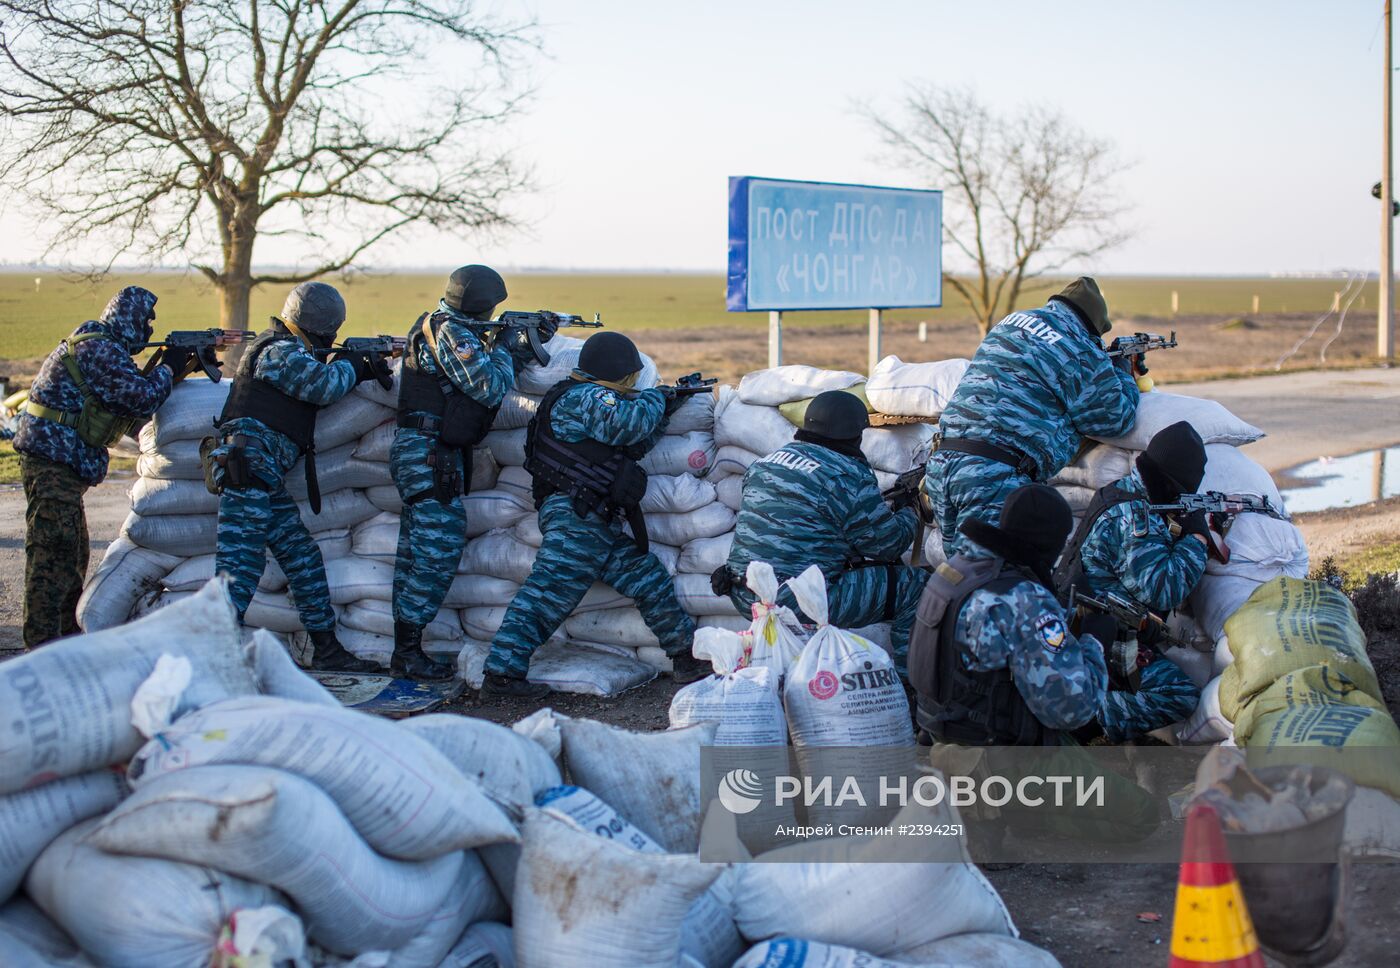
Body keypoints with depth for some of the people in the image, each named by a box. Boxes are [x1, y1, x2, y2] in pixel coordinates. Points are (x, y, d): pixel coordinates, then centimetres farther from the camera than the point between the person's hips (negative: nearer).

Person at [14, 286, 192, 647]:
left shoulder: (103, 348, 17)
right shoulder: (97, 350, -15)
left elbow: (134, 416, 18)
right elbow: (144, 398, -20)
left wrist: (172, 373, 9)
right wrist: (169, 368, -3)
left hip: (64, 467, 11)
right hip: (53, 464, -11)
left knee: (73, 552, 18)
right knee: (51, 553, -10)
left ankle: (68, 635, 29)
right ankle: (42, 644, -8)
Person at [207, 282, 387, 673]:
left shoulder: (288, 350, 22)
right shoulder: (279, 351, -9)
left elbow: (320, 386, 29)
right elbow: (324, 386, -15)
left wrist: (366, 367, 18)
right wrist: (350, 364, 4)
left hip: (265, 479, 10)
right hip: (247, 468, -10)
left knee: (304, 559, 13)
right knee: (240, 566, -13)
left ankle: (327, 650, 19)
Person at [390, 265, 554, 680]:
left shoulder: (439, 326, 16)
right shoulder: (450, 332, -15)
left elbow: (487, 377, 20)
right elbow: (491, 389, -16)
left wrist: (528, 343, 12)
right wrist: (505, 347, -1)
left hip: (417, 455, 11)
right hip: (430, 455, -11)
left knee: (416, 552, 12)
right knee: (439, 550, -8)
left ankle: (404, 650, 17)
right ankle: (408, 650, -6)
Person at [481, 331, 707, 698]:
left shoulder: (594, 399, 23)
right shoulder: (585, 397, -9)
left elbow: (633, 446, 28)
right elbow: (627, 423, -23)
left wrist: (662, 412, 19)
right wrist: (654, 400, -4)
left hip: (599, 523, 10)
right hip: (574, 518, -10)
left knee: (649, 581, 11)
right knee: (548, 593, -12)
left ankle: (688, 656, 17)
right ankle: (501, 671, -11)